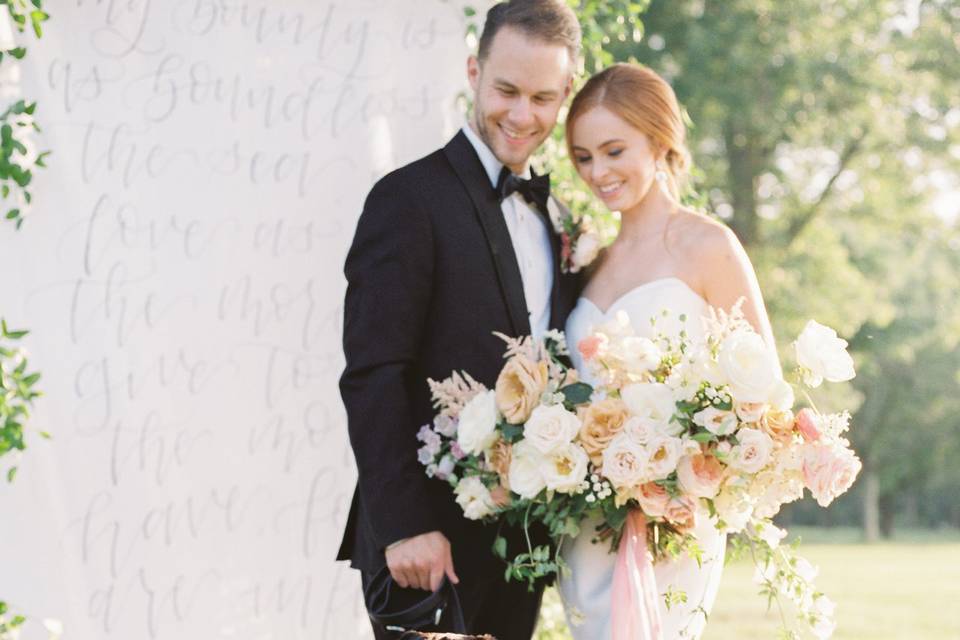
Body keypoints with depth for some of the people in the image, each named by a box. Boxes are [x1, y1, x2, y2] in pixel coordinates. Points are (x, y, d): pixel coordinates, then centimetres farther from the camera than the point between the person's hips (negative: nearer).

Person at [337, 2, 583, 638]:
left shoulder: (552, 212, 14)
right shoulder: (409, 199, -8)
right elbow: (372, 377, -14)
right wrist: (404, 526, -20)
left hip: (524, 539, 7)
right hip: (430, 539, -6)